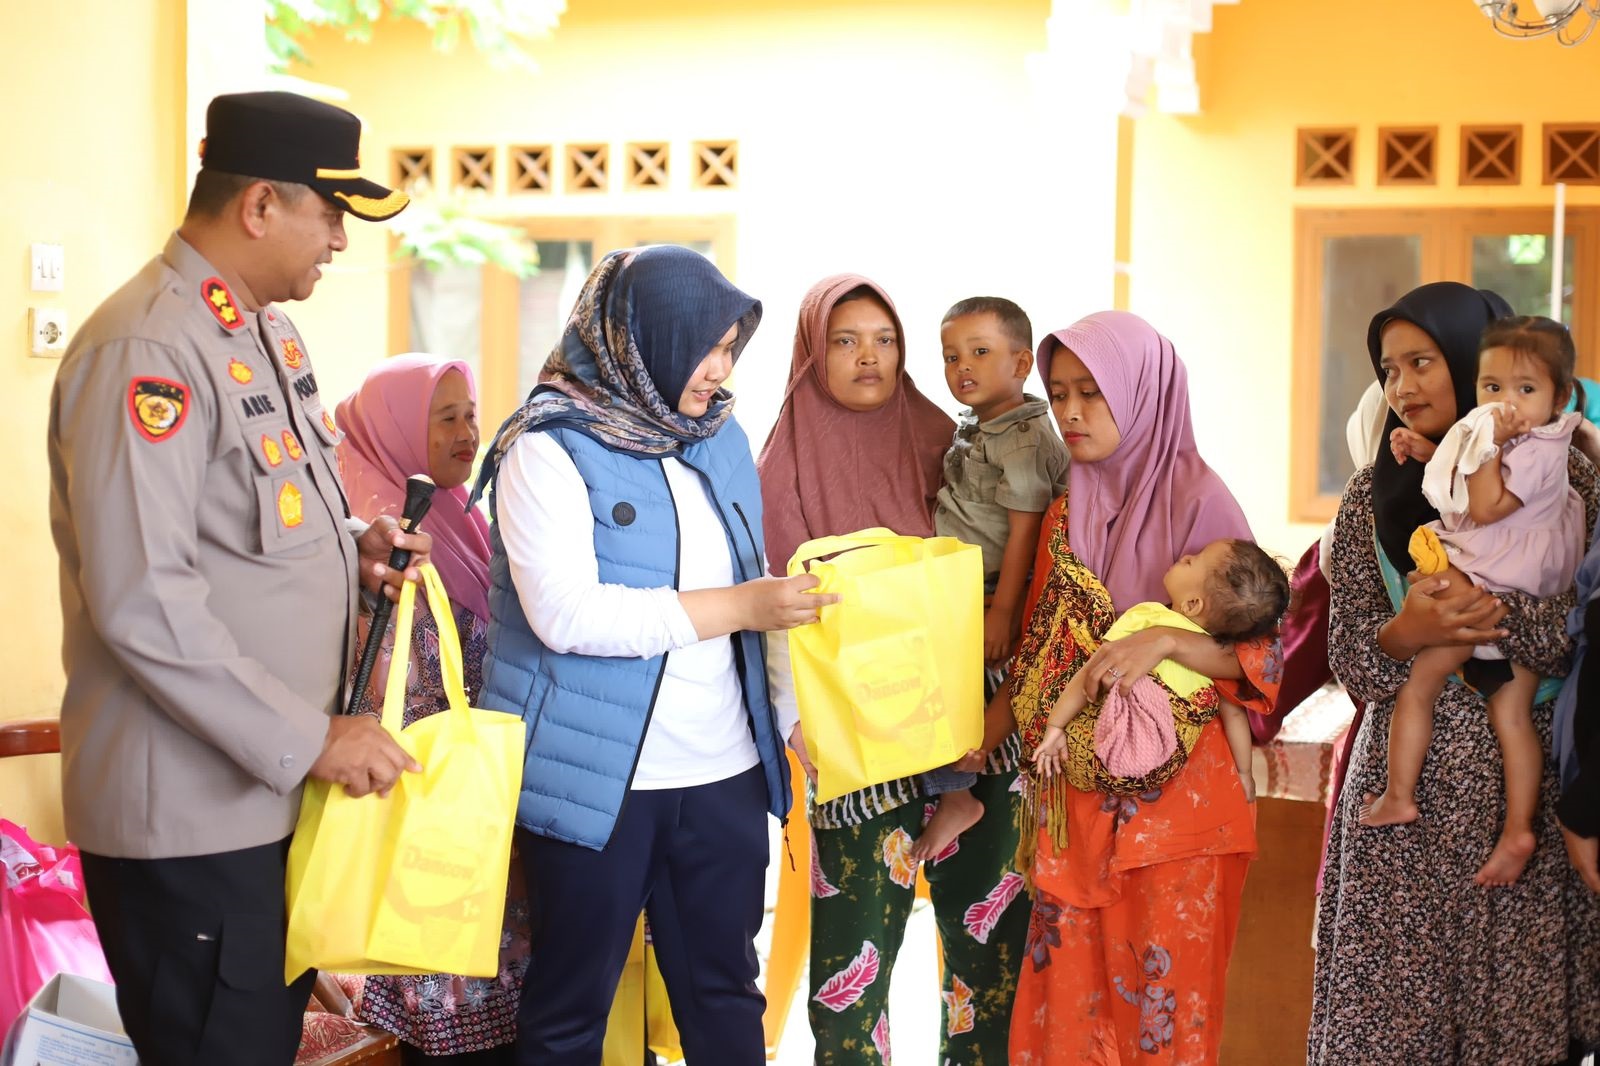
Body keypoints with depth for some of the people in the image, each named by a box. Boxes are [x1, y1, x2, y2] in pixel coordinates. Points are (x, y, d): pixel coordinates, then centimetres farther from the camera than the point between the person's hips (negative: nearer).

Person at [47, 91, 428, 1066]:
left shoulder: (267, 333, 12)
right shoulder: (147, 351, -19)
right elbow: (140, 602, -24)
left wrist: (350, 547, 3)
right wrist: (308, 739, -21)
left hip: (274, 792, 9)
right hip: (188, 813, -9)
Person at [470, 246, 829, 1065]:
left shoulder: (721, 437, 11)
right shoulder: (551, 445, -9)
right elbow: (566, 613, -20)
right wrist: (739, 607, -19)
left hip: (724, 778, 6)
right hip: (594, 782, -6)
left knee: (724, 994, 13)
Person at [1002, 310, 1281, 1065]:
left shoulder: (1197, 501, -9)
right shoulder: (1068, 512, 9)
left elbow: (1260, 654, -10)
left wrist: (1165, 640, -26)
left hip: (1169, 794, -5)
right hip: (1077, 794, 5)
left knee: (1160, 990, 1)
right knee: (1069, 982, 8)